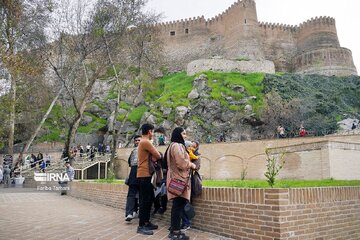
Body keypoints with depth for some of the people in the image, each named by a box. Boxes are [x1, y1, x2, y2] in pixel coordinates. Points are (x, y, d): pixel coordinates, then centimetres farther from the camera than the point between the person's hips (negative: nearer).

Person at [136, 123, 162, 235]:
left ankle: (146, 222, 21)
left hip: (144, 174, 10)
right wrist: (154, 157, 7)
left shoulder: (142, 142, 18)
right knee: (145, 200, -7)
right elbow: (158, 156, -12)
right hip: (145, 175, -10)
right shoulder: (146, 142, -15)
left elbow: (152, 156, 15)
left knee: (148, 198, 14)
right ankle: (141, 226, -2)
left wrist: (153, 157, -4)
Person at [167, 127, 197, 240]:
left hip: (178, 177, 11)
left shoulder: (176, 145, 20)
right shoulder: (177, 145, -13)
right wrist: (191, 165, -4)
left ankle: (174, 229, 16)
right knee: (179, 205, -8)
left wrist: (189, 164, 14)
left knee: (177, 205, 12)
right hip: (179, 178, -11)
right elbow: (182, 163, -20)